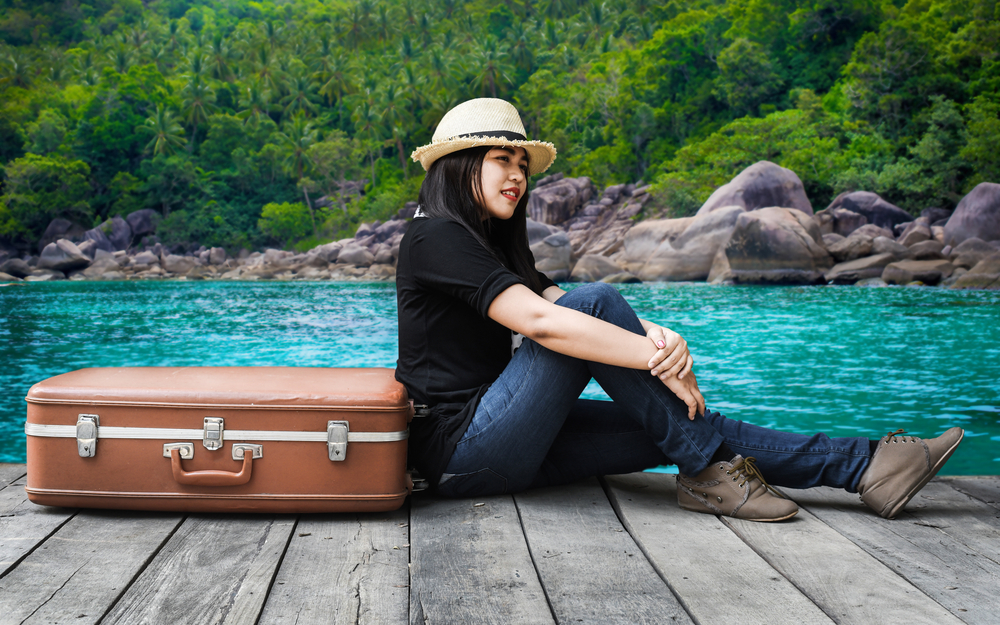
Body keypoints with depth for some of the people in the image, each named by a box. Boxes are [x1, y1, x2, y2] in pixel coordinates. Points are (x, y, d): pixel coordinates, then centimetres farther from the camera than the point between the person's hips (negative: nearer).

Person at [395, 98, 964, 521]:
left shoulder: (493, 245, 18)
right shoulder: (435, 238, -11)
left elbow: (558, 305, 2)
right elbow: (539, 320, -24)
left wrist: (658, 337, -18)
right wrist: (659, 359, -22)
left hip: (508, 446, 8)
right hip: (464, 452, -8)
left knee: (677, 427, -2)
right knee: (596, 302, -21)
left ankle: (861, 466, -1)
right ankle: (706, 472, -15)